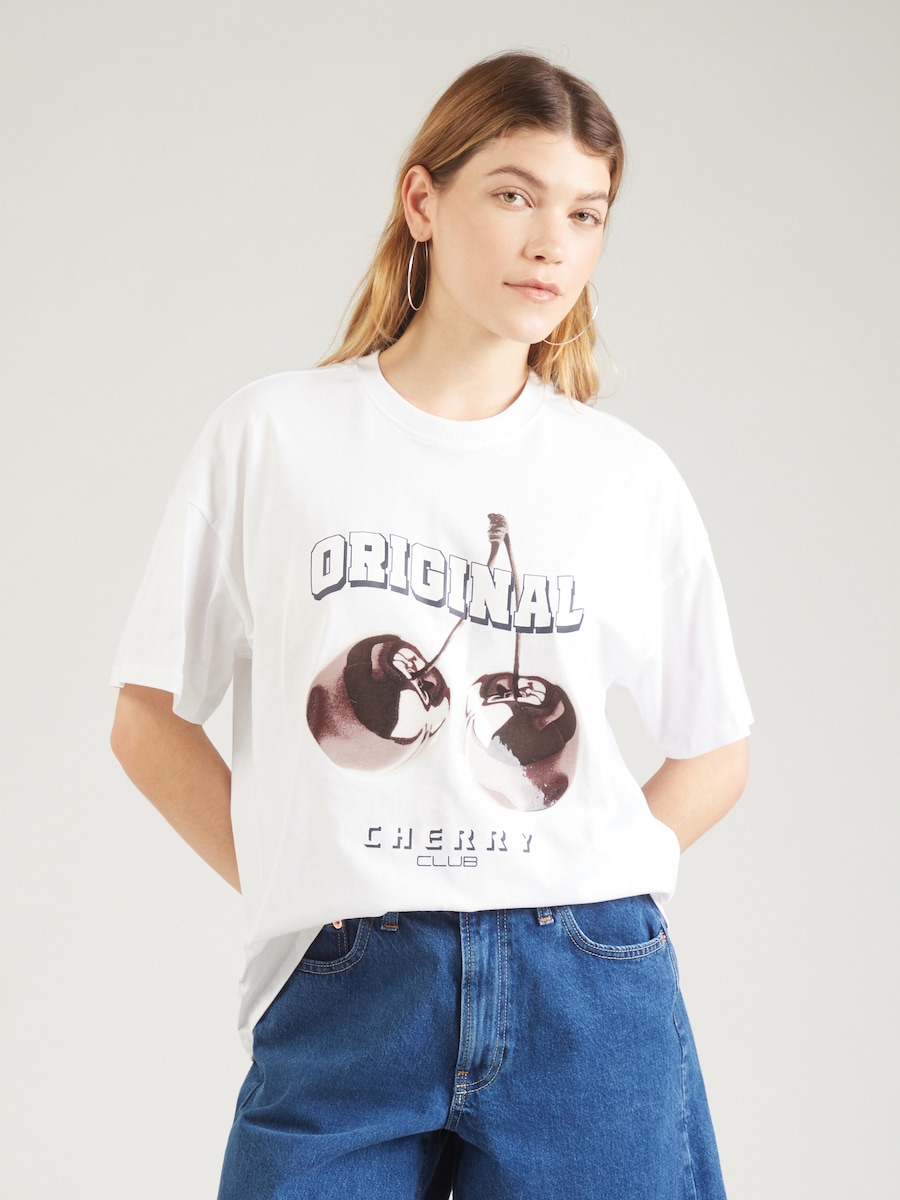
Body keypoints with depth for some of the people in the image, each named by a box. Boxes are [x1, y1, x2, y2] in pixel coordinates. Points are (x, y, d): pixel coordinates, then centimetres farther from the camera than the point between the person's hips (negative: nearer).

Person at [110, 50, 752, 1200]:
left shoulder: (629, 477, 6)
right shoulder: (271, 435, 2)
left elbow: (716, 752, 15)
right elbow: (151, 720, 6)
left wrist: (590, 898, 2)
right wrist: (299, 887, -3)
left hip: (589, 999, 1)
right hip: (340, 1005, -1)